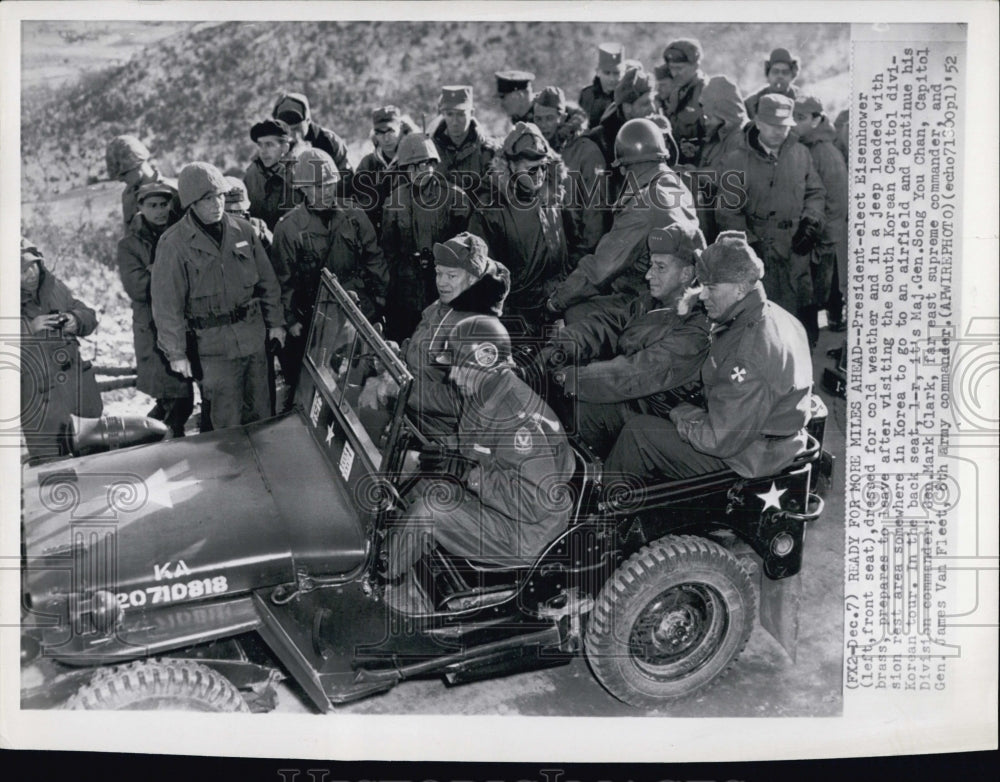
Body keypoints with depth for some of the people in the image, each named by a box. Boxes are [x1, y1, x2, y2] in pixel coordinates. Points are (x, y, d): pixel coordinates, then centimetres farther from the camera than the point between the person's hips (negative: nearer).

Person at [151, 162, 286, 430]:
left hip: (254, 334, 4)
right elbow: (167, 304, -9)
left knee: (260, 410, 16)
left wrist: (275, 322, 11)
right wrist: (176, 353, -8)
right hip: (214, 342, -4)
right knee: (228, 420, 2)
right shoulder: (174, 244, -11)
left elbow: (267, 280, 11)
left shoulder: (243, 230, 2)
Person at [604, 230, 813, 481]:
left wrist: (682, 413, -10)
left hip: (747, 459, -10)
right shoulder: (776, 317, 1)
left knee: (637, 431, -6)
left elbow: (720, 440, -27)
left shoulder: (747, 357, -31)